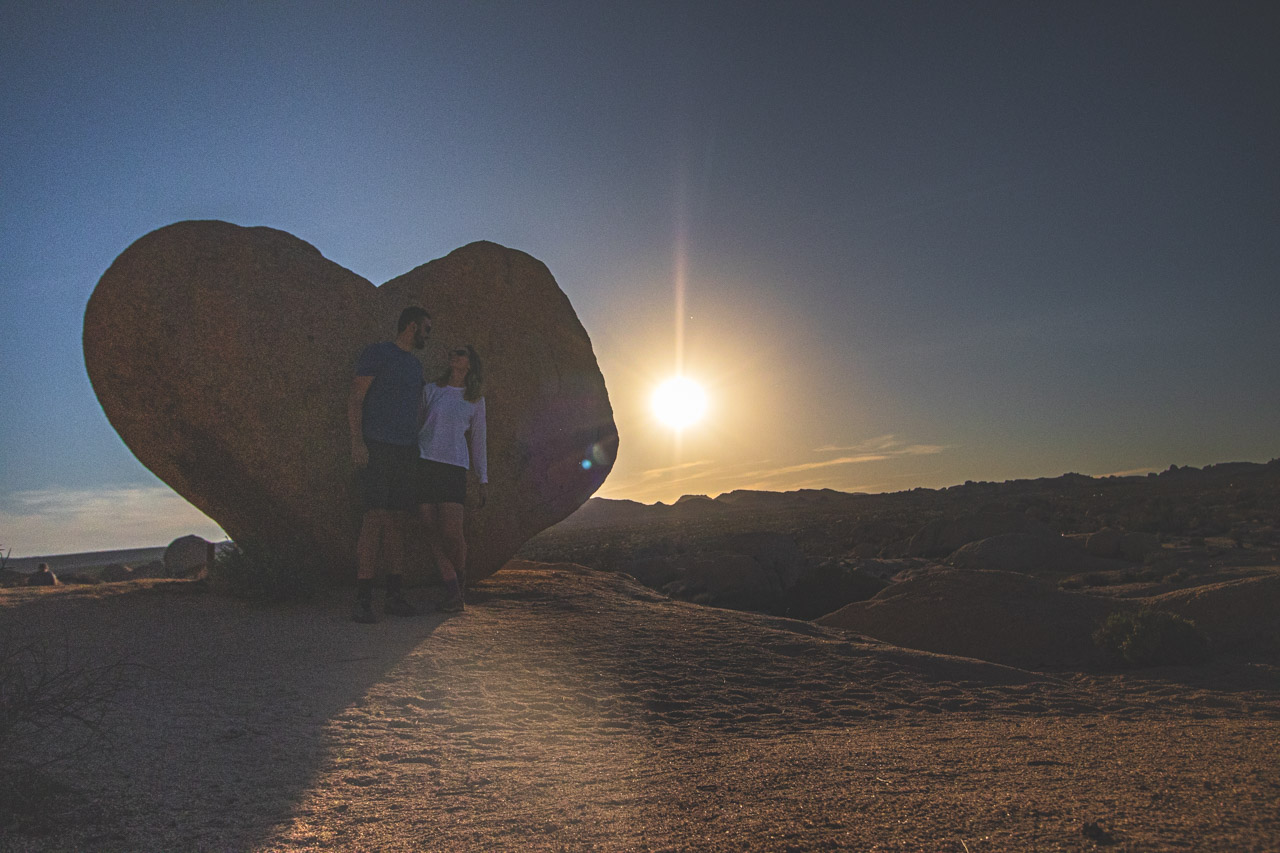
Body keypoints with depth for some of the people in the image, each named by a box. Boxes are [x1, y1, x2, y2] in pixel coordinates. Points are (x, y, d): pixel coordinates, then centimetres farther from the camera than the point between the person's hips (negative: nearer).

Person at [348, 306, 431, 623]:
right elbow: (355, 399, -6)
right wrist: (357, 441, -15)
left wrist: (418, 450, 19)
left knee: (399, 520, 3)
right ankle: (363, 600, -13)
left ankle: (395, 595, 7)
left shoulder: (415, 365, 22)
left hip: (406, 451, 7)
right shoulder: (376, 353, 0)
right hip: (376, 447, -7)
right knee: (375, 516, -15)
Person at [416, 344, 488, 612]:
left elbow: (478, 441, 14)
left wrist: (483, 479, 12)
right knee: (434, 532, -5)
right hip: (424, 463, 1)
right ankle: (453, 593, 3)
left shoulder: (475, 401, 11)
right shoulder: (431, 390, 11)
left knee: (452, 532, -10)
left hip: (455, 466, -1)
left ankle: (460, 574, 19)